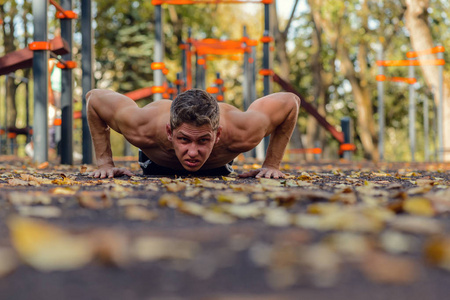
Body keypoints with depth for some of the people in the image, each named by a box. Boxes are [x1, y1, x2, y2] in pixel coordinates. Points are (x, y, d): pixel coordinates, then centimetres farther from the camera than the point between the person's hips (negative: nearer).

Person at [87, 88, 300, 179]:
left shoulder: (241, 133, -48)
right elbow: (94, 98, -29)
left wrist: (272, 165, -29)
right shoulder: (144, 129, -49)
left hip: (216, 167, 1)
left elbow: (291, 102, -29)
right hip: (157, 165, 0)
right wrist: (105, 162, -29)